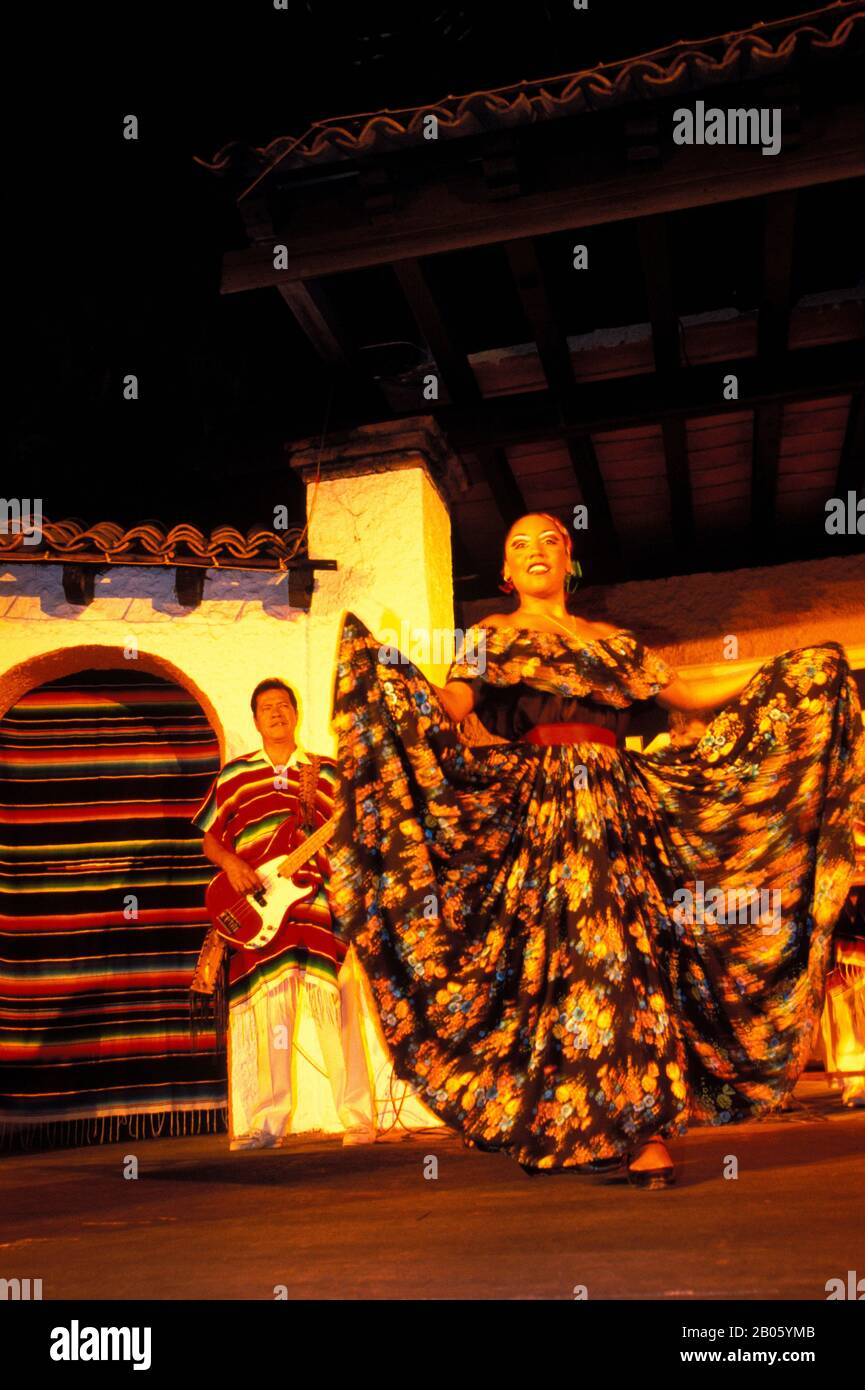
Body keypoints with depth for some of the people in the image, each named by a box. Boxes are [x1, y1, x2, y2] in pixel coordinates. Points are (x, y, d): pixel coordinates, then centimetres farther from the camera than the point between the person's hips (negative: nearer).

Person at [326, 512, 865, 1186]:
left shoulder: (614, 640, 22)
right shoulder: (494, 635, 12)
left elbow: (690, 693, 23)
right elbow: (452, 707, -4)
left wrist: (789, 671, 21)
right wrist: (388, 671, -21)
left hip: (619, 806, 3)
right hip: (536, 809, -3)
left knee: (629, 949, -7)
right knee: (583, 952, -11)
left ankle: (642, 1129, -4)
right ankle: (643, 1127, -6)